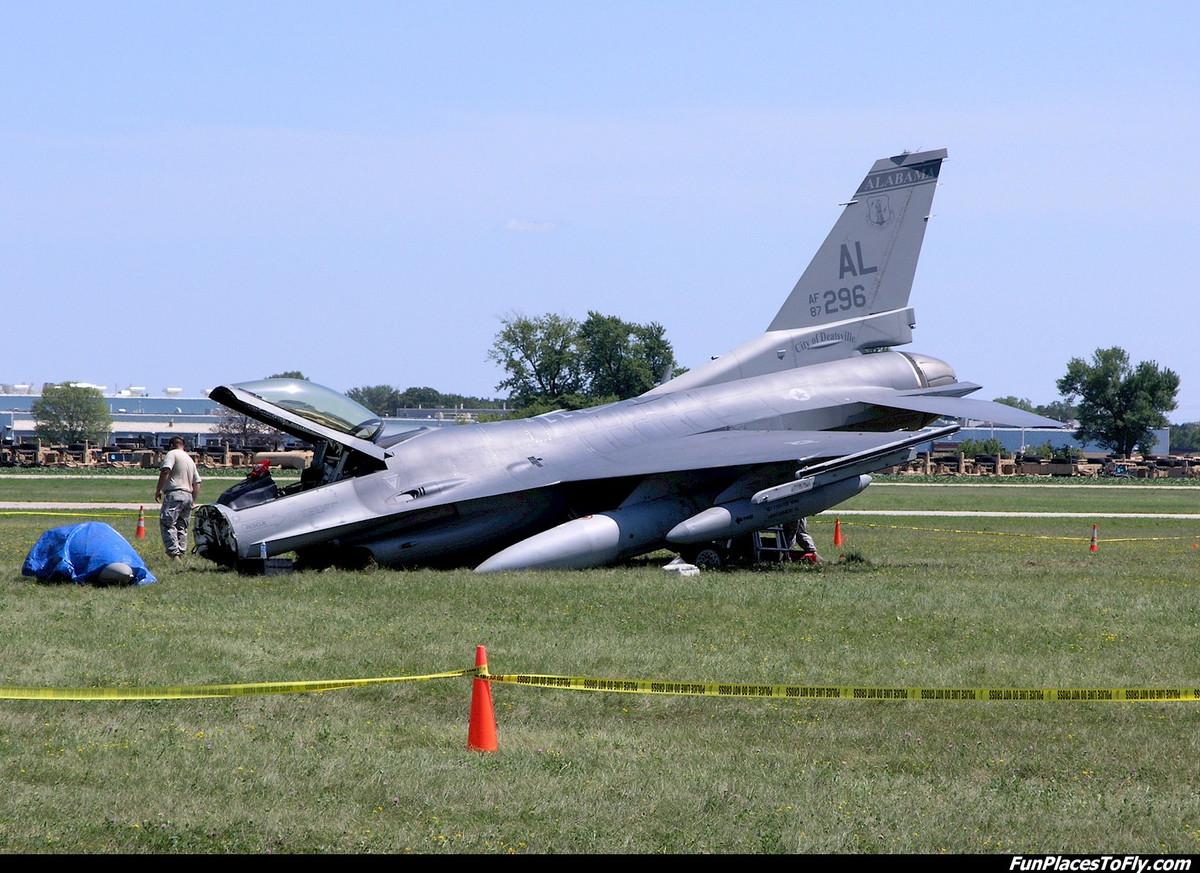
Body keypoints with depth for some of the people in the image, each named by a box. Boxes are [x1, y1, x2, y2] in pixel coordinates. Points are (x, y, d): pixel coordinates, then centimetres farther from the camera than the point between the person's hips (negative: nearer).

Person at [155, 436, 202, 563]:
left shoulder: (172, 454, 1)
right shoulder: (190, 459, 24)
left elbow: (165, 471, -15)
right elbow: (197, 483, 25)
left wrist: (158, 489, -10)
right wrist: (193, 502, 27)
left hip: (174, 494, -8)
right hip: (188, 495, 8)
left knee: (167, 524, -11)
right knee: (182, 528, 12)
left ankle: (174, 554, -23)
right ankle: (181, 555, 9)